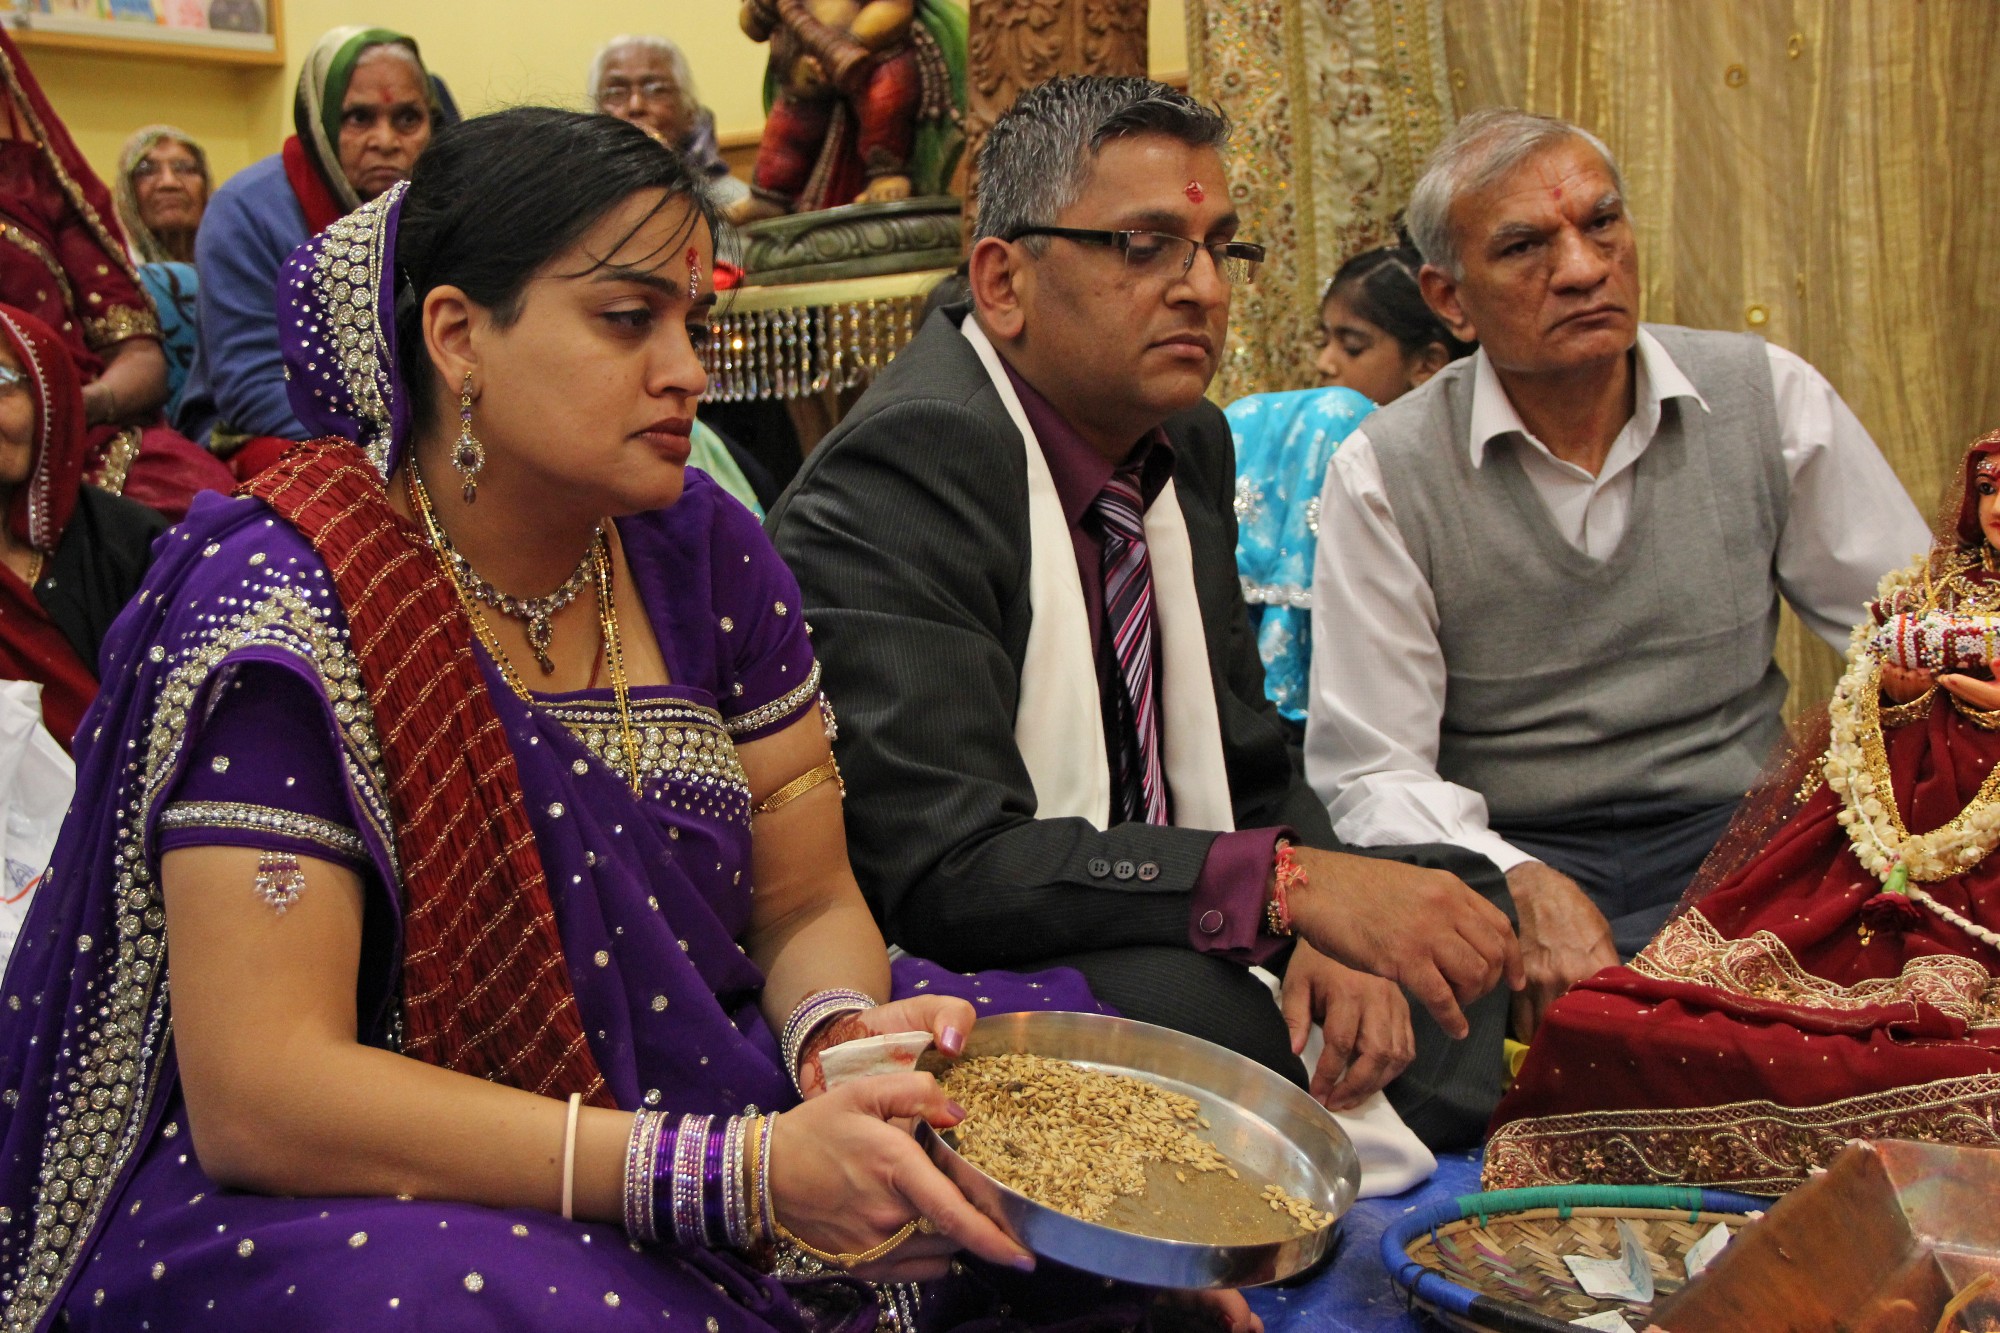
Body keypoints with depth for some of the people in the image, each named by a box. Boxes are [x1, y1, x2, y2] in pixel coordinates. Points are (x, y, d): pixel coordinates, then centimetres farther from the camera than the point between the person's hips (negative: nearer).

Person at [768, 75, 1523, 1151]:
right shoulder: (901, 473, -19)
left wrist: (1326, 935, -8)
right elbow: (945, 869, -27)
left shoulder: (1189, 441, 9)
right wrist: (1294, 883, -32)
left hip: (1163, 955, 9)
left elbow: (1251, 768, 13)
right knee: (1186, 1002, -35)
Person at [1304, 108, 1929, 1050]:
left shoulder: (1766, 397, 3)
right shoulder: (1384, 473, -4)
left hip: (1734, 834, 3)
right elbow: (1370, 773, -7)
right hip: (1500, 854, -2)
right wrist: (1522, 887, -26)